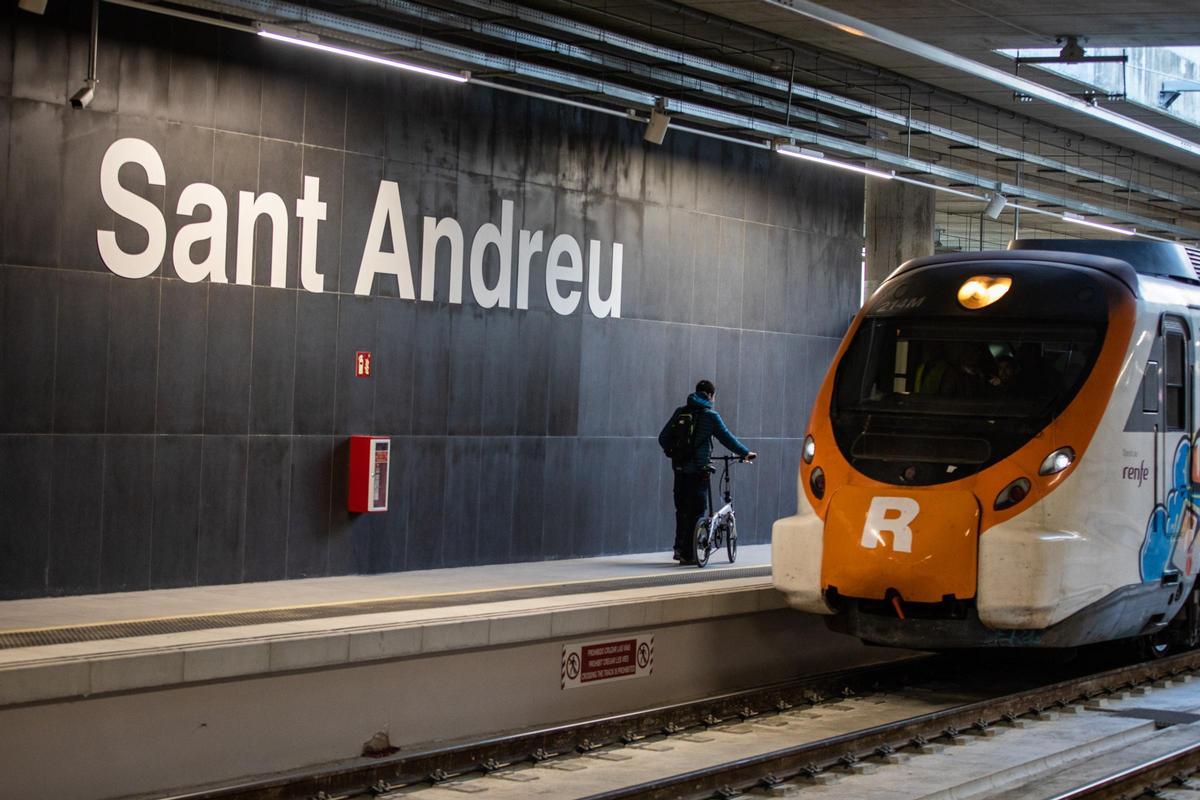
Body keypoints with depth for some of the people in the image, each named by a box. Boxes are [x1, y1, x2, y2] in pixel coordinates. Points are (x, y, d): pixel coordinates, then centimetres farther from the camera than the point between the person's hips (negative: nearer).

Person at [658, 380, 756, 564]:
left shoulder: (681, 412, 9)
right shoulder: (710, 415, -4)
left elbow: (663, 438, 10)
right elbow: (727, 438, -2)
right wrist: (746, 453, 11)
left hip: (679, 466, 5)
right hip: (698, 469, -5)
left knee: (682, 509, 16)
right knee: (695, 511, -1)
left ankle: (679, 547, 16)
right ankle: (687, 554, -2)